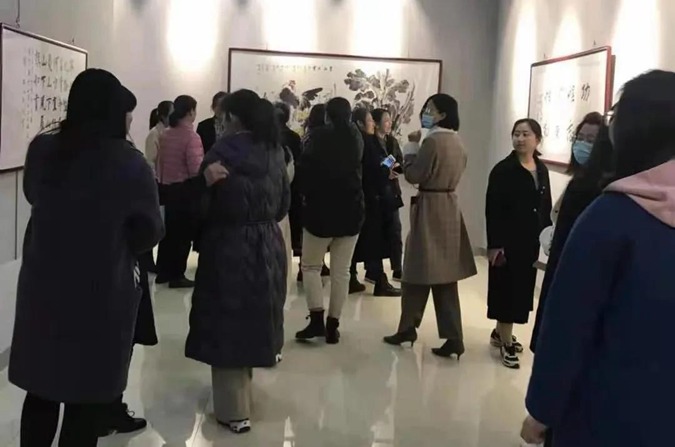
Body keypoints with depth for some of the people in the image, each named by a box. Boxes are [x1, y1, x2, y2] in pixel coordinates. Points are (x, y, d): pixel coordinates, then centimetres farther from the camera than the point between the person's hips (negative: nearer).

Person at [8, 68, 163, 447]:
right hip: (103, 294, -4)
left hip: (42, 288, 4)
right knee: (87, 401, 10)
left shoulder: (41, 150, -5)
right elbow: (150, 232, -5)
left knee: (41, 392, 20)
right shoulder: (130, 164, -17)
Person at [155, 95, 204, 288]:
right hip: (185, 190, -8)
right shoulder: (191, 137, -18)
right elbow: (196, 170, -23)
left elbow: (159, 163, 14)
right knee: (183, 232, 2)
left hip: (168, 187, 8)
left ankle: (163, 272, 23)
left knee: (169, 229, 16)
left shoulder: (165, 135, 7)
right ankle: (177, 276, 7)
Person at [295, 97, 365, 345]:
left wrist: (307, 195, 4)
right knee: (341, 270, 8)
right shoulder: (356, 138, 5)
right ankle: (333, 325, 9)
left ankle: (317, 319, -4)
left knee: (311, 266, 9)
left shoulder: (319, 136, -9)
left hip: (321, 208, -4)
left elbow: (305, 169, -8)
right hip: (351, 210, 4)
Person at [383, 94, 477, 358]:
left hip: (430, 209, -8)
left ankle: (408, 328, 17)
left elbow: (414, 176, -14)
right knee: (445, 275, 7)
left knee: (420, 271, 5)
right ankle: (453, 338, 5)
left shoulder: (433, 141, -16)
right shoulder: (457, 142, 11)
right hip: (450, 207, 8)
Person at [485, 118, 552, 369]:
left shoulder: (541, 170, 7)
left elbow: (546, 207, 11)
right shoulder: (503, 170, -11)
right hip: (508, 241, -6)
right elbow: (492, 211, -13)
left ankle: (500, 333, 31)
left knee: (522, 288, 14)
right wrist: (494, 244, -17)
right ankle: (506, 343, 12)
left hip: (531, 241, 6)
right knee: (507, 288, 1)